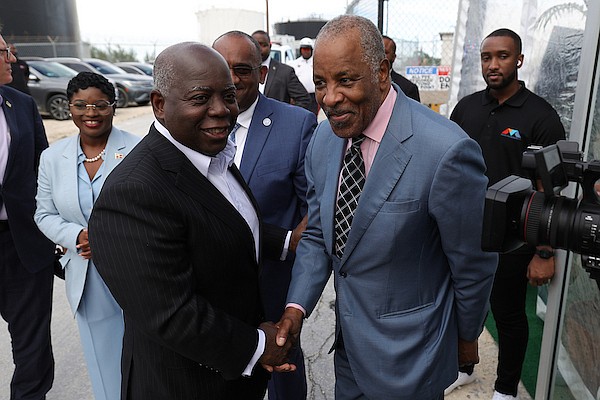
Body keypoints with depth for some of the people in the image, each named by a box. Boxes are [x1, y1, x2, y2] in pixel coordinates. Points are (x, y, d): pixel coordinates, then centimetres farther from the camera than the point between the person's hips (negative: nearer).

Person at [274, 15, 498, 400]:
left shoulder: (446, 152, -28)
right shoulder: (324, 138, -6)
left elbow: (474, 264, -14)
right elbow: (317, 235, 3)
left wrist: (466, 337, 1)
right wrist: (297, 306, -11)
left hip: (406, 358, -5)